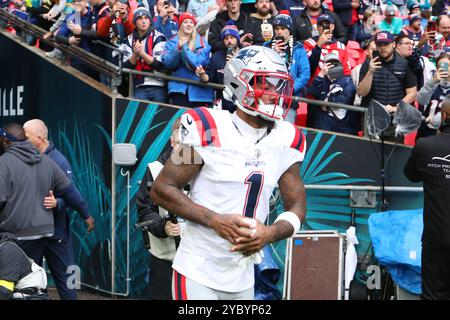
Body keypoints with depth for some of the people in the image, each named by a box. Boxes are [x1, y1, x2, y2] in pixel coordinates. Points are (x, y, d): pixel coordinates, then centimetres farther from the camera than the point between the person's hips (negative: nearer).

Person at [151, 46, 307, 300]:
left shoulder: (287, 140, 3)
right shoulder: (209, 129, -11)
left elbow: (297, 209, 8)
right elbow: (161, 189, -9)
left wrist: (269, 233, -13)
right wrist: (216, 221, -20)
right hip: (198, 275, -5)